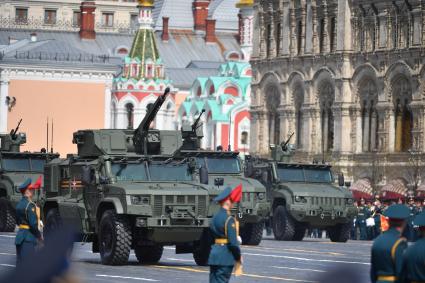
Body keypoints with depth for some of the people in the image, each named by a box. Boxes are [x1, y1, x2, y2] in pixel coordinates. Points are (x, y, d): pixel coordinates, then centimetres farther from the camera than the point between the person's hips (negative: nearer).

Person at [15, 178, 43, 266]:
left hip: (20, 235, 9)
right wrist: (39, 236, -5)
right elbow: (33, 224, -19)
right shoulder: (30, 205, -16)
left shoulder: (19, 204, 11)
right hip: (28, 238, -9)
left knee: (20, 263, 12)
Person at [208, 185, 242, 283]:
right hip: (225, 259, -8)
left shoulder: (215, 217, 11)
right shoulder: (229, 219, -15)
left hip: (214, 253, 8)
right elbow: (233, 241, -19)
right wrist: (239, 257, -6)